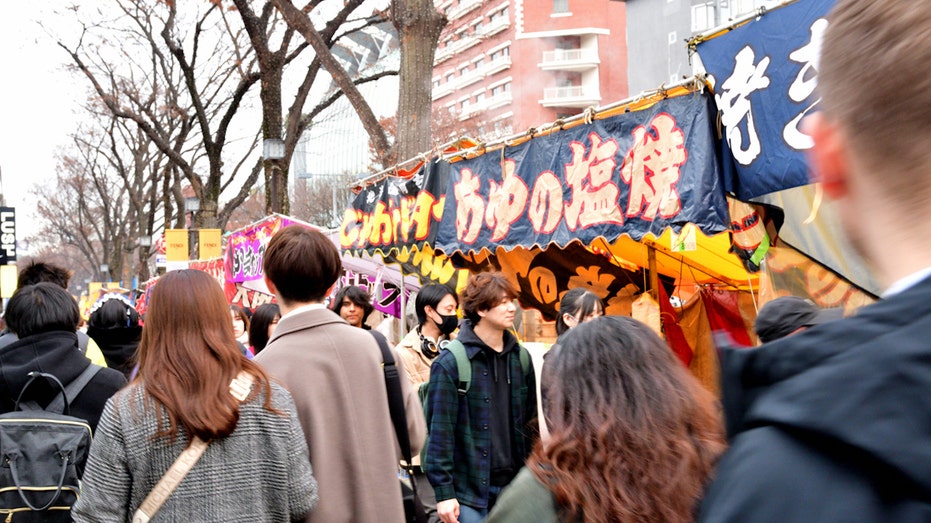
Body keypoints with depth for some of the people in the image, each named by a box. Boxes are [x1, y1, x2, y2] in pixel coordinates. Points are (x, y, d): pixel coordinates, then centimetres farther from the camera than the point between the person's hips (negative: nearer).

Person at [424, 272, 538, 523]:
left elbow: (530, 422, 12)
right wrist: (444, 492, -12)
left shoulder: (520, 358, 7)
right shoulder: (450, 362, -9)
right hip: (468, 491, -5)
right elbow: (440, 430, -11)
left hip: (513, 486, 5)